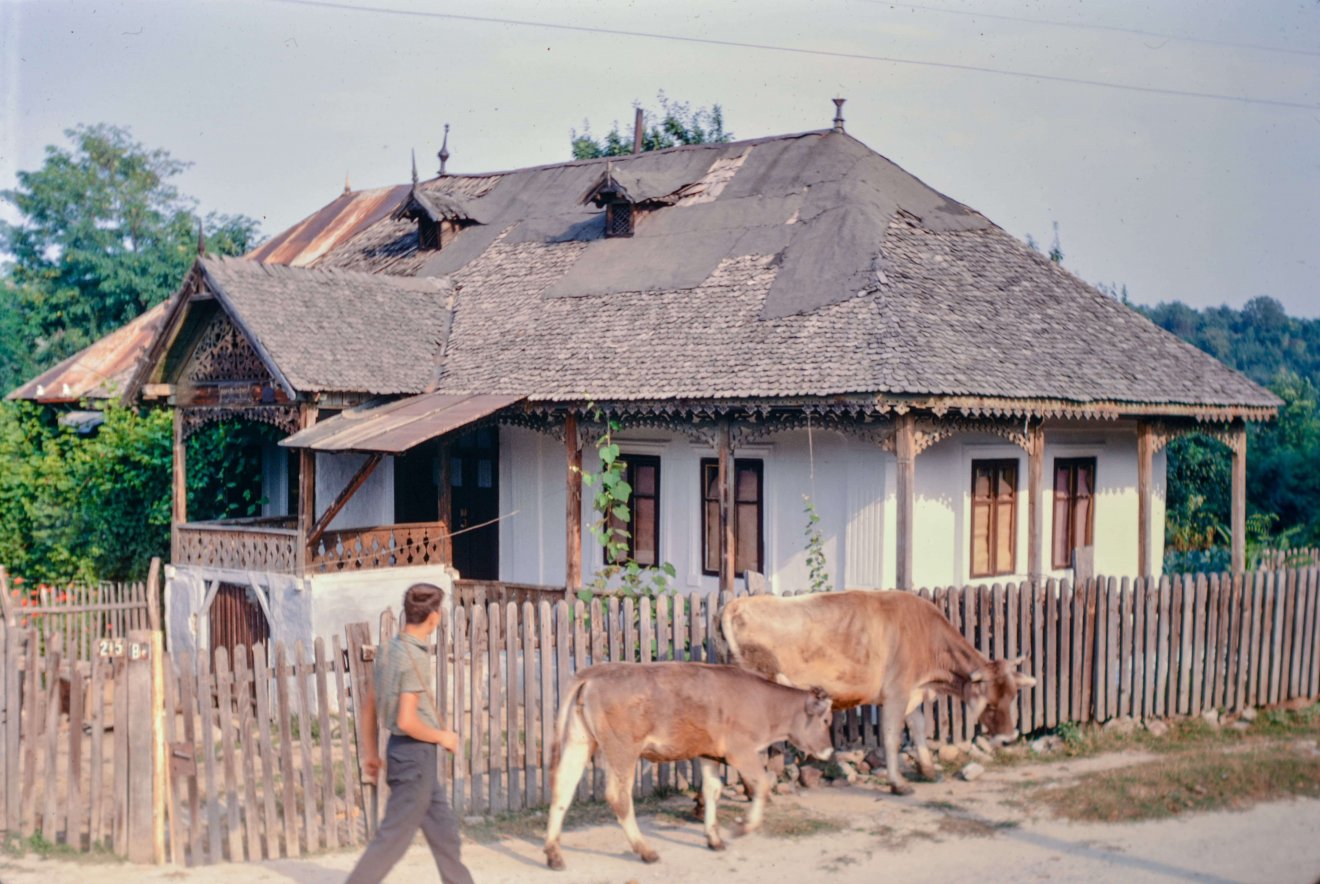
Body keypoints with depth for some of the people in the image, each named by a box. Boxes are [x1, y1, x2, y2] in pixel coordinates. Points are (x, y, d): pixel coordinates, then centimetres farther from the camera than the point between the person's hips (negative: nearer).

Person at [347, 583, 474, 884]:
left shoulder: (392, 648, 7)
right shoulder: (415, 657, -21)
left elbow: (369, 705, 14)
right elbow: (406, 722, -26)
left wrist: (371, 751, 21)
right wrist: (442, 737, -10)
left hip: (401, 749, 10)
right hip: (415, 753, -10)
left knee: (443, 828, 17)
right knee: (394, 837, -2)